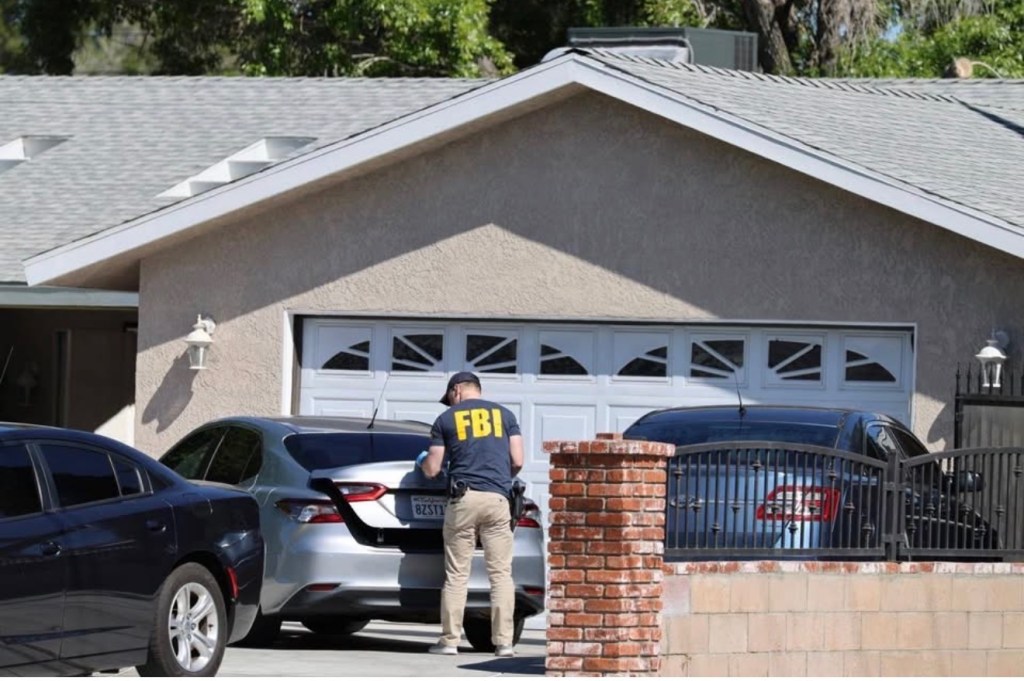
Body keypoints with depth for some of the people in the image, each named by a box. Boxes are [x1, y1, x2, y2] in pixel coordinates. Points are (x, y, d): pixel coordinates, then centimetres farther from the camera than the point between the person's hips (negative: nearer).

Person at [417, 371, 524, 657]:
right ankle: (504, 642, -5)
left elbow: (432, 470, 8)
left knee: (456, 574, 3)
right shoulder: (504, 414, 14)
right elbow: (518, 461, 8)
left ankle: (450, 640, 2)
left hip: (463, 499, -1)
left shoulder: (446, 419, 9)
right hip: (497, 498, 1)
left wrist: (422, 461, 30)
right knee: (501, 573, 1)